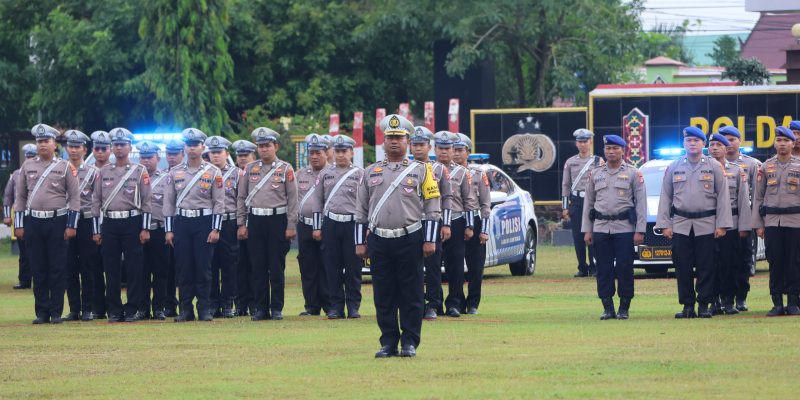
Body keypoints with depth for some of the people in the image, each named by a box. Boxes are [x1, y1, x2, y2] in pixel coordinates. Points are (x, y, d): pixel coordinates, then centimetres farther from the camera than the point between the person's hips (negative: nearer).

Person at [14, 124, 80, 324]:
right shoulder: (27, 166, 9)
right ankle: (42, 312, 8)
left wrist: (71, 225, -7)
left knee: (57, 269, -1)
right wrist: (19, 225, 5)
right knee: (38, 269, 3)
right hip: (33, 222, 2)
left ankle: (56, 312, 4)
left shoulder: (65, 167, 2)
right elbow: (20, 197, 11)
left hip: (57, 222, -2)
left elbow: (74, 197, 0)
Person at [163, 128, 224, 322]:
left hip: (204, 221, -2)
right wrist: (168, 230, 3)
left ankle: (204, 309, 2)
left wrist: (215, 229, -7)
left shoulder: (213, 172, 1)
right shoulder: (175, 173, 8)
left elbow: (219, 203, 0)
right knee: (183, 268, 2)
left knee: (203, 267, -3)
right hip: (181, 222, 2)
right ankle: (186, 310, 7)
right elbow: (168, 202, 9)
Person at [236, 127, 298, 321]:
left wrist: (291, 226, -6)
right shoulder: (250, 169, 9)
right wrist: (241, 224, 5)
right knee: (257, 268, 3)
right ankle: (260, 308, 8)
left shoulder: (286, 169, 1)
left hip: (277, 220, -3)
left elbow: (292, 199, -1)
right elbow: (241, 198, 11)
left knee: (277, 268, 0)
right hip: (255, 221, 3)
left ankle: (277, 308, 6)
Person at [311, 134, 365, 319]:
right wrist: (317, 227, 7)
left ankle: (353, 306, 6)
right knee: (332, 267, 1)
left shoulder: (360, 174, 5)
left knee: (353, 267, -1)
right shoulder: (325, 174, 11)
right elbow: (318, 201, 13)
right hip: (330, 223, 2)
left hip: (353, 224, -2)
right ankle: (336, 306, 6)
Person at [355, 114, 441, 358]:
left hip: (410, 240, -2)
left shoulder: (420, 171, 6)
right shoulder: (371, 173, 13)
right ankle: (388, 343, 9)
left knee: (411, 294, -1)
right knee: (383, 296, 3)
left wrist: (429, 241, -5)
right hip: (379, 242, 3)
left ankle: (410, 342, 3)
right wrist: (360, 243, 8)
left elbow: (432, 208, 3)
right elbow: (361, 211, 14)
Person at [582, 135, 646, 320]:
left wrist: (639, 231, -8)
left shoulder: (633, 174, 3)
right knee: (604, 269, 1)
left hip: (625, 228, -3)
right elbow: (588, 203, 14)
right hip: (601, 227, 3)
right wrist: (587, 230, 7)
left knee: (625, 268, -4)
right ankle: (608, 308, 7)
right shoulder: (595, 174, 12)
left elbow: (641, 203, 0)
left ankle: (624, 308, 5)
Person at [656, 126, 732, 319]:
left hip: (706, 224, -2)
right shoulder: (674, 168, 10)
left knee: (706, 267, -2)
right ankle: (687, 306, 6)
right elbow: (665, 197, 11)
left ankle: (704, 306, 4)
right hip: (680, 225, 2)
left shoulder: (714, 167, 4)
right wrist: (664, 224, 3)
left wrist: (721, 224, -5)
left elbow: (722, 196, 2)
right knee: (683, 267, 1)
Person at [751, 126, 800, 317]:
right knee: (775, 262, -1)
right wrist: (758, 224, 4)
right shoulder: (766, 168, 10)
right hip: (772, 222, 1)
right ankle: (777, 303, 3)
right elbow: (758, 198, 10)